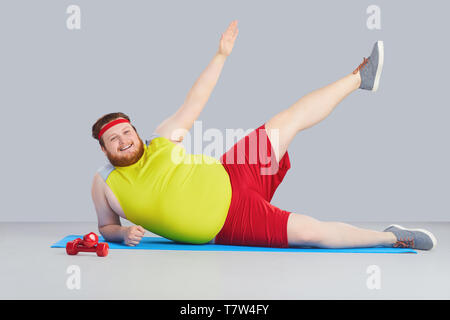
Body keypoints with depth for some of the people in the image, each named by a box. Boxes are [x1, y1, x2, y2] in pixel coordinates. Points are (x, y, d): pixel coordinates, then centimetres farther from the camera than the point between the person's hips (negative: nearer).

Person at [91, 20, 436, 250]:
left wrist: (221, 55, 0)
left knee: (289, 120, -2)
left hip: (232, 181, 4)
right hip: (231, 226, -3)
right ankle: (390, 238, 1)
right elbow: (106, 226, 9)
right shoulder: (104, 183, -6)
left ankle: (360, 77, 16)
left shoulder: (160, 141, 0)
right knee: (313, 231, -19)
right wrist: (125, 233, -15)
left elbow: (193, 104, 3)